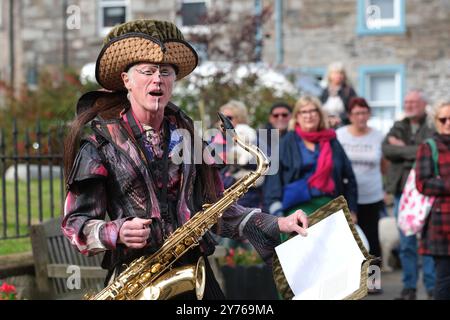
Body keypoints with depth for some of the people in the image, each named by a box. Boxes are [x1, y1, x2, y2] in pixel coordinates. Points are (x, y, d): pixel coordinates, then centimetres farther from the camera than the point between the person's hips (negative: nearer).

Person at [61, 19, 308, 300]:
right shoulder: (99, 137, -1)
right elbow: (76, 223, -2)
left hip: (194, 274, 3)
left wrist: (276, 225, 1)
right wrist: (117, 232, -21)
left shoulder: (187, 132, 11)